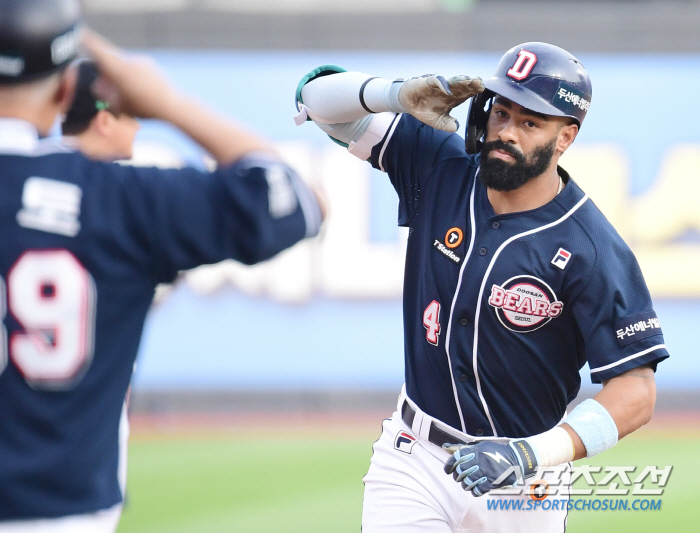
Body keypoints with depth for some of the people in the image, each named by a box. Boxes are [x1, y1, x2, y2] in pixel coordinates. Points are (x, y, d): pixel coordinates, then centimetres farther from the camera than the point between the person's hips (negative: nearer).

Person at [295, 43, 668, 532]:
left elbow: (636, 391, -21)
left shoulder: (592, 251, -19)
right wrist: (397, 94, -24)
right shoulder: (440, 167, -5)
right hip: (413, 456, 3)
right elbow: (318, 96, -3)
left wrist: (534, 454, -34)